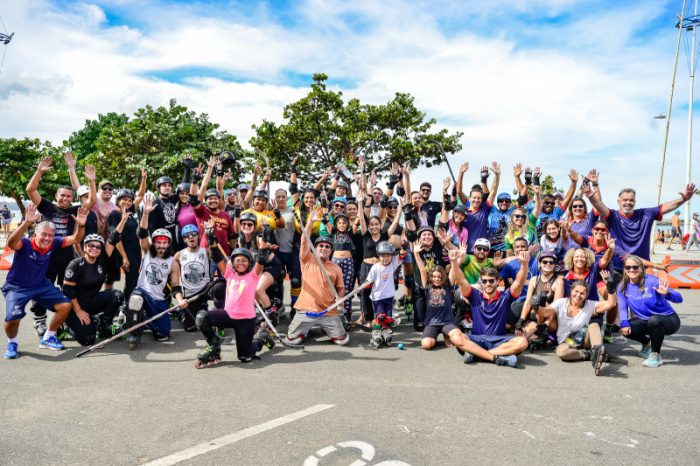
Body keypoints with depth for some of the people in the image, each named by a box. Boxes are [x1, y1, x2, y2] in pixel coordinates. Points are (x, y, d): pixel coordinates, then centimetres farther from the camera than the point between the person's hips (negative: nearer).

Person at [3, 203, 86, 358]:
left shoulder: (54, 243, -11)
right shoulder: (25, 244, -24)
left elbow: (76, 239, -9)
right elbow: (11, 243, -46)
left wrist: (80, 225, -32)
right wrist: (26, 223, -61)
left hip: (42, 285, 5)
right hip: (17, 287, -5)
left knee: (65, 305, -7)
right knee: (13, 317, -26)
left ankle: (47, 338, 14)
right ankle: (11, 343, 8)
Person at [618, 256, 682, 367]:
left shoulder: (652, 281, -21)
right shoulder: (623, 287, -6)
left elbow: (679, 299, -24)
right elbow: (622, 307, -7)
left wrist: (666, 293, -47)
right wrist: (624, 323, -25)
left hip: (669, 320, -5)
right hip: (646, 321, 5)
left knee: (654, 320, -38)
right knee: (625, 330, -20)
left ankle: (656, 355, -14)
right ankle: (646, 343, 17)